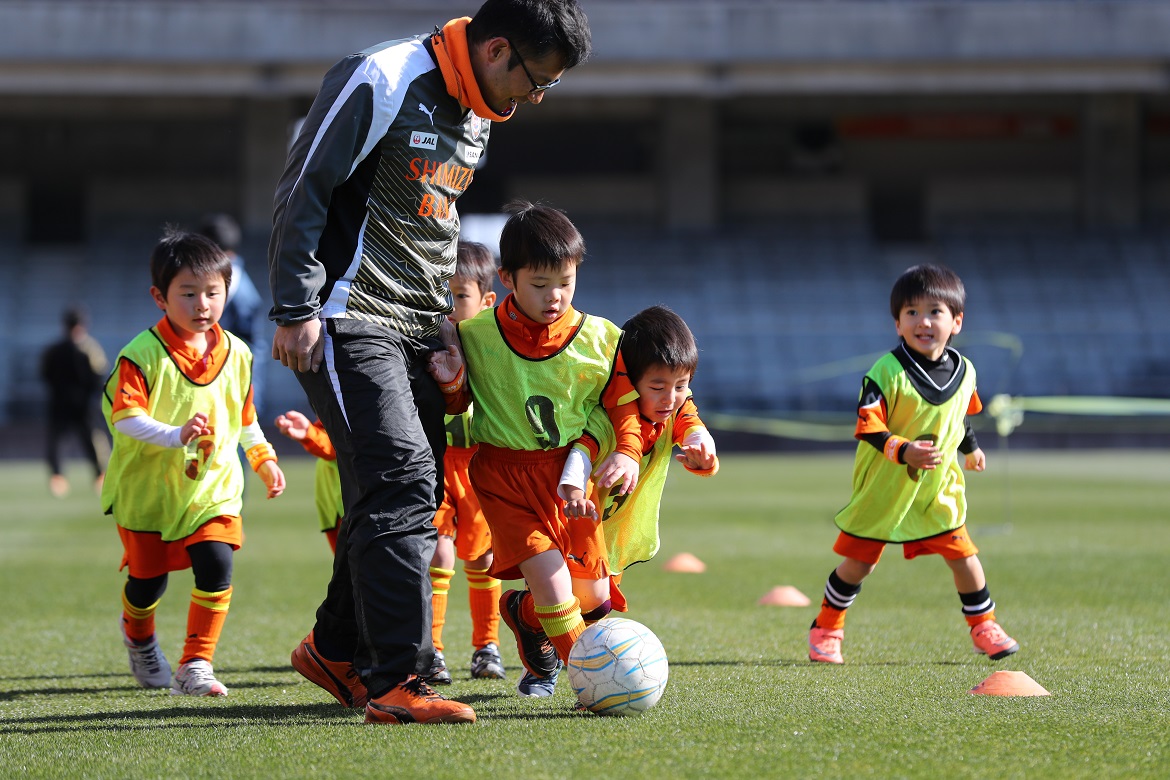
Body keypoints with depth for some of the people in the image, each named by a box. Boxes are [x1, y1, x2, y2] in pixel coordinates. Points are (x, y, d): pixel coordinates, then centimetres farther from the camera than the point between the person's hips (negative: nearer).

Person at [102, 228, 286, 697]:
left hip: (213, 487, 3)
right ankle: (138, 636, 43)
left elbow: (244, 417, 17)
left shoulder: (236, 355, 2)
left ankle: (196, 666, -7)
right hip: (148, 488, -3)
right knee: (148, 578, 9)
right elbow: (124, 417, -24)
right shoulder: (142, 355, -16)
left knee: (216, 567, -16)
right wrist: (175, 435, -36)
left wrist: (264, 458, 14)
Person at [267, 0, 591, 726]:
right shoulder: (379, 82, -16)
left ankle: (337, 648, 25)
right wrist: (296, 310, -16)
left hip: (420, 325, 9)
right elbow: (305, 191, -15)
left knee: (414, 494, 8)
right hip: (351, 319, -9)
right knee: (399, 480, -18)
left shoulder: (477, 108, 11)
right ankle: (397, 682, -20)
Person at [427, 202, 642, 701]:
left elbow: (625, 407, 3)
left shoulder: (600, 340, -5)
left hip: (570, 472, 3)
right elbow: (456, 408, 8)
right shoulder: (476, 337, -7)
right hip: (504, 472, -3)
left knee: (593, 597, 8)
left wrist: (627, 454, -15)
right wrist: (450, 383, -15)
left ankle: (522, 613, 40)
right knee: (549, 576, -21)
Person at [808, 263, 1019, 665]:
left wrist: (971, 447, 33)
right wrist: (903, 451, -37)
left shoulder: (963, 372, -1)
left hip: (939, 488, 4)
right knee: (859, 561, 4)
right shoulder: (887, 372, -19)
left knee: (962, 553, -2)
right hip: (884, 487, -4)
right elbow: (867, 426, -24)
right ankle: (826, 629, 22)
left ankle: (983, 627, 16)